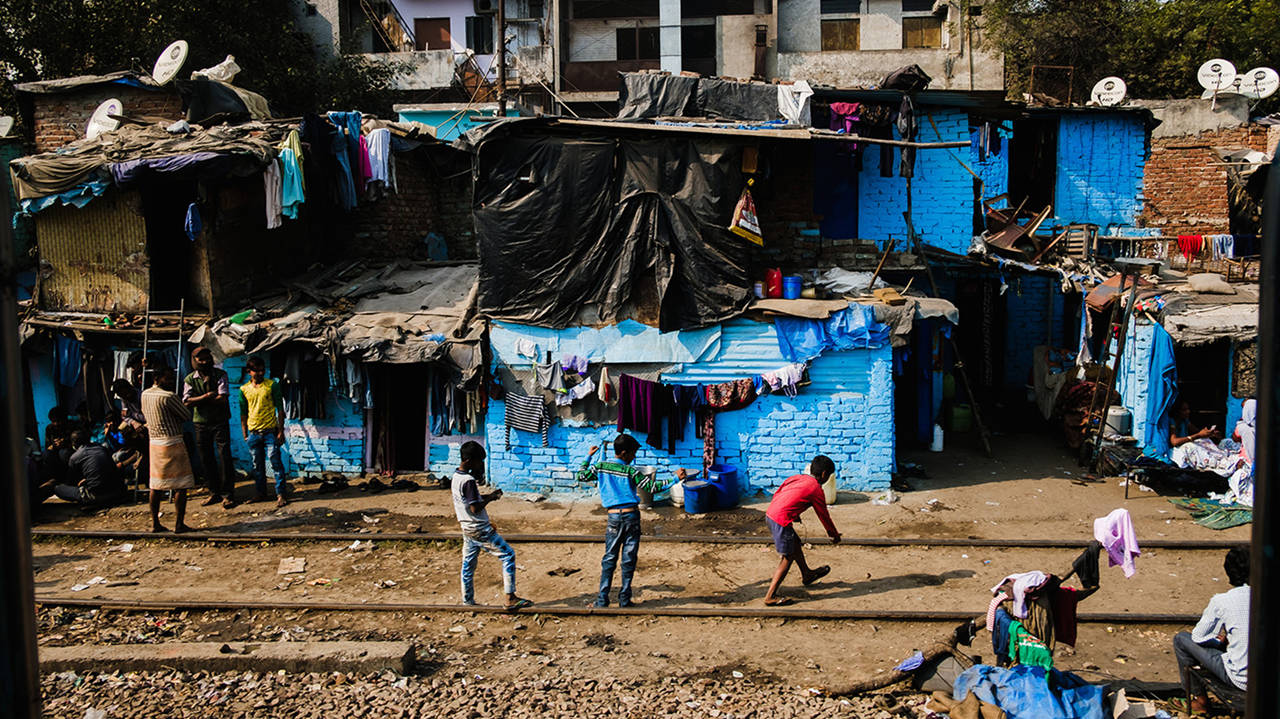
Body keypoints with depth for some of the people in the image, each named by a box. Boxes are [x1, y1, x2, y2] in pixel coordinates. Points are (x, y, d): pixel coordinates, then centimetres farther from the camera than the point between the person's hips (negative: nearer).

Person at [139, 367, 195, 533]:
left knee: (157, 484, 13)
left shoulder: (145, 394, 7)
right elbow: (187, 416, -9)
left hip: (154, 443, 8)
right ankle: (179, 524, 1)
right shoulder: (169, 397, -17)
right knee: (180, 485, 0)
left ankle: (155, 523, 15)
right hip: (173, 443, -8)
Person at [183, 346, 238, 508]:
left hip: (220, 422, -3)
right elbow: (187, 402, -9)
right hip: (201, 423, 3)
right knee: (207, 460, 8)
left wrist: (199, 400, -11)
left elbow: (222, 399, -14)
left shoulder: (220, 375, -3)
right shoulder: (190, 379, 4)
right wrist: (207, 396, -20)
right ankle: (214, 493, 19)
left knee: (224, 457, -7)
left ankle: (228, 494, 0)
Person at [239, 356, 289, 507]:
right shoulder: (244, 389, 7)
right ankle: (261, 493, 20)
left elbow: (280, 409, -1)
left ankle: (281, 495, -3)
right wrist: (245, 435, 10)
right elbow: (243, 413, 13)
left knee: (276, 463, -6)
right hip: (253, 432, 3)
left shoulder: (272, 385, -2)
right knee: (257, 465, 10)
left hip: (270, 431, -3)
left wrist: (281, 431, -5)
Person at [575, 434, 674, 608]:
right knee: (629, 560, 5)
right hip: (632, 516, -2)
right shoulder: (631, 472, -5)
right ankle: (624, 600, 9)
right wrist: (676, 478, -5)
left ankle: (602, 600, 4)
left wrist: (588, 456, 24)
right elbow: (652, 488, -7)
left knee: (609, 559, 8)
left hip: (614, 518, 2)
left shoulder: (600, 467, 2)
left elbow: (581, 476, 13)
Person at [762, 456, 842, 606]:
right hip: (781, 520, -9)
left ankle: (806, 574, 48)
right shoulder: (817, 490, -3)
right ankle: (770, 596, 1)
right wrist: (835, 535, 21)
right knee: (788, 557, 2)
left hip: (769, 514, 9)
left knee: (795, 542, 27)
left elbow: (777, 494, 19)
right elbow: (824, 516, 6)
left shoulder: (797, 478, 16)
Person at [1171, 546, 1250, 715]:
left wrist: (1219, 640, 18)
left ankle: (1200, 700, 22)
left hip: (1240, 678, -6)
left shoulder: (1221, 601, -15)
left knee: (1181, 639, 10)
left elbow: (1198, 636, -2)